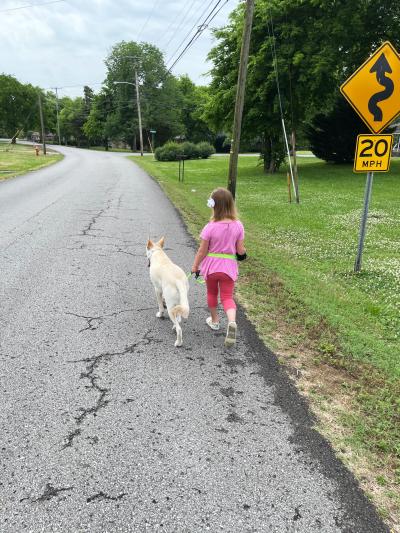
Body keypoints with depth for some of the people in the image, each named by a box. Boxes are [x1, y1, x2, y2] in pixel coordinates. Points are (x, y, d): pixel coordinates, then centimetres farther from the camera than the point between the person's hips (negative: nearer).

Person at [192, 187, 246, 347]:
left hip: (211, 265, -1)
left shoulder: (210, 228, -17)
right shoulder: (238, 226, -9)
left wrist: (195, 266, 6)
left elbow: (202, 251, -10)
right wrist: (243, 252, 19)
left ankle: (214, 320, 41)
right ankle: (232, 322, -18)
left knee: (212, 293, 22)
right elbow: (240, 250, -4)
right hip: (229, 266, 1)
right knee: (227, 297, 9)